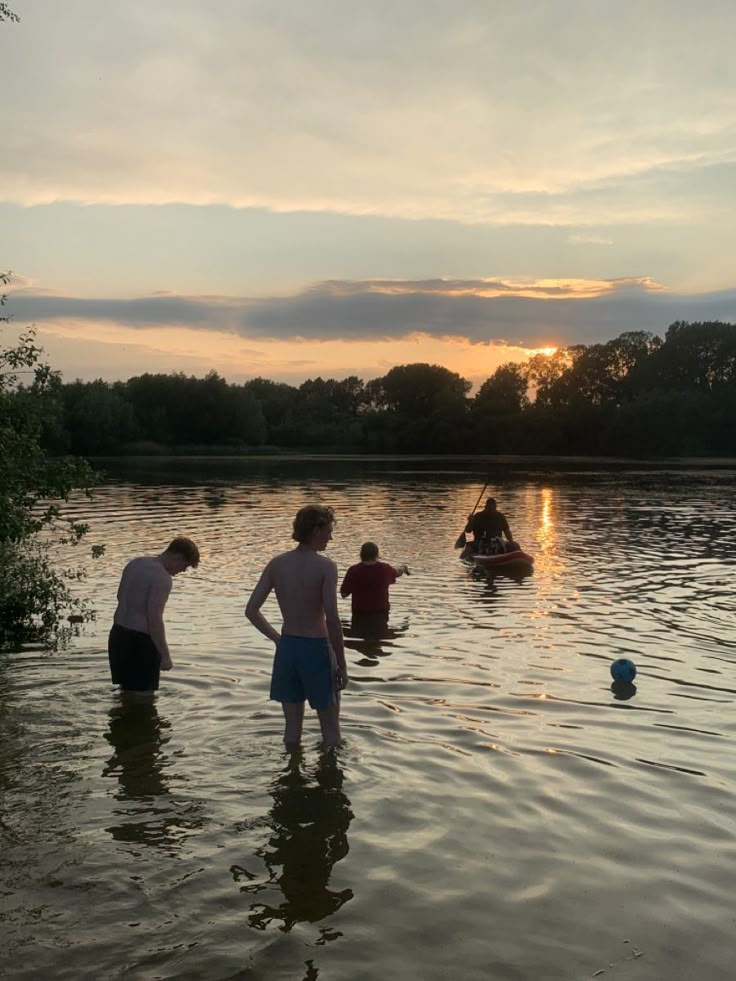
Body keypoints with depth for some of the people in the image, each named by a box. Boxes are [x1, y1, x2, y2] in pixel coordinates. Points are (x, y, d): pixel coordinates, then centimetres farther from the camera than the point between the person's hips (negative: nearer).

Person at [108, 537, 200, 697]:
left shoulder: (136, 563, 9)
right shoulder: (163, 578, -19)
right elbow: (154, 618, -24)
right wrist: (165, 655, -18)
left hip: (118, 634, 9)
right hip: (140, 640, -9)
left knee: (128, 692, 21)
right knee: (143, 696, 1)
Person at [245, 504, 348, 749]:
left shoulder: (277, 564, 0)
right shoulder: (325, 566, -15)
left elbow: (251, 611, 0)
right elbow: (332, 619, -19)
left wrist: (277, 638, 11)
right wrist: (342, 664, -11)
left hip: (286, 647, 5)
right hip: (316, 649, -5)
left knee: (292, 723, 16)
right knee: (330, 724, 11)